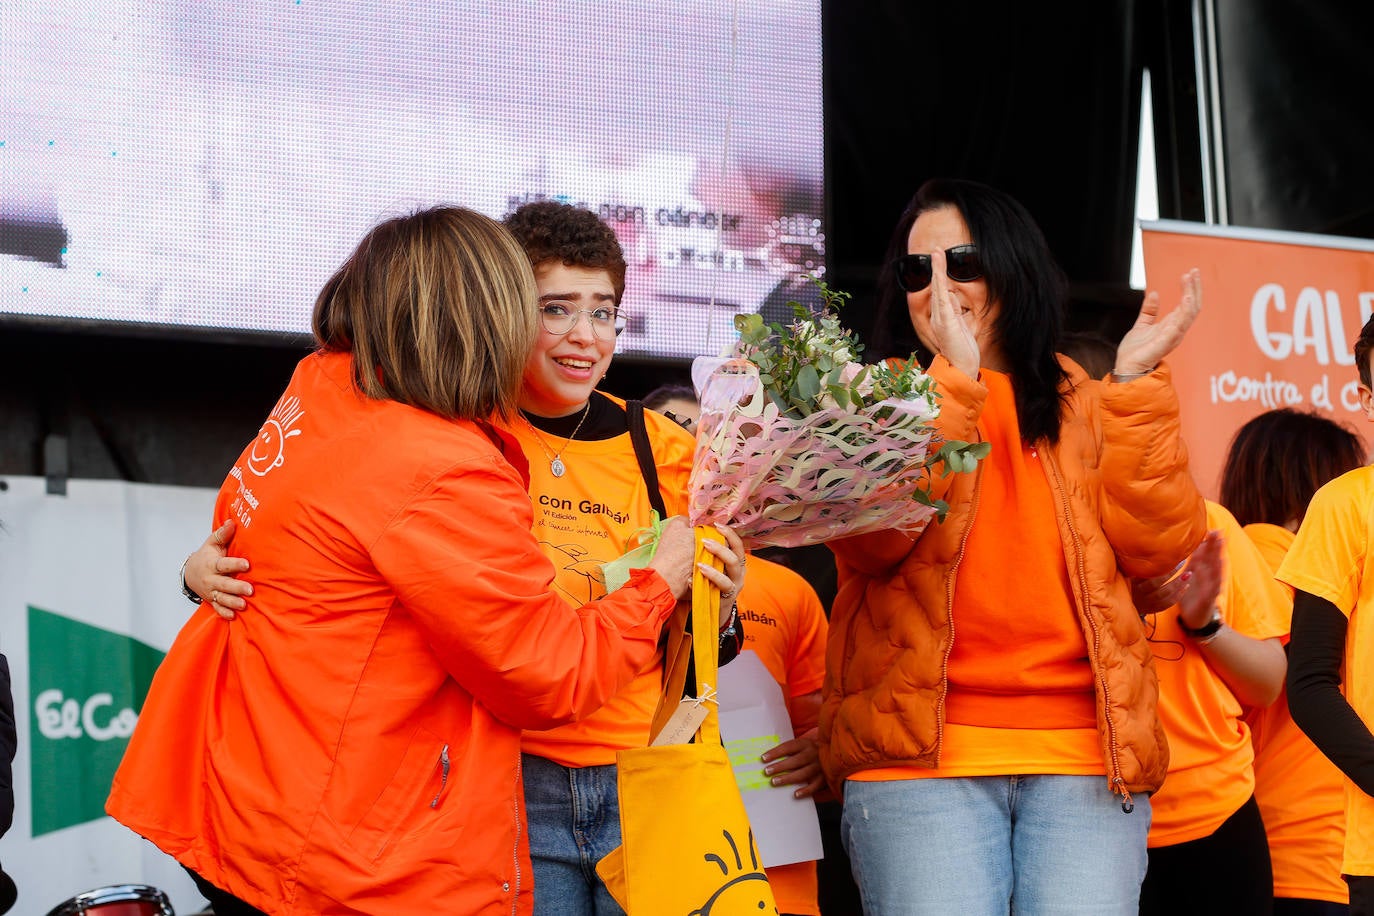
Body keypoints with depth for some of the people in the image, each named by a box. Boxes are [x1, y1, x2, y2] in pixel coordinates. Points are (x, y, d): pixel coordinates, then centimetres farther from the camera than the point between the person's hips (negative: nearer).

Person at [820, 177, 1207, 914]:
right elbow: (870, 539, -10)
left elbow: (1155, 547, 1)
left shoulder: (1085, 405, 15)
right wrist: (954, 376, -14)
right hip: (922, 756, -2)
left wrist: (1136, 382, -5)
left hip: (1089, 756, 2)